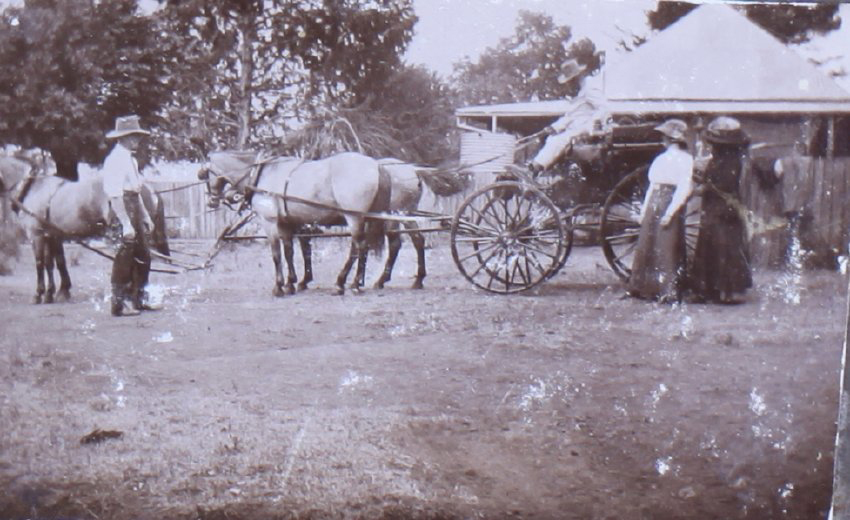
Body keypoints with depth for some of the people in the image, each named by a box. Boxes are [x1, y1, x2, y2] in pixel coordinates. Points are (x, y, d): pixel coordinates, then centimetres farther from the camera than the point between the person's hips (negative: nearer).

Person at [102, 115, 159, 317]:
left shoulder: (130, 159, 13)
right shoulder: (116, 159, -17)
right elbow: (115, 195, -23)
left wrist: (145, 216, 21)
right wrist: (126, 224, -27)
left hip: (134, 208, 10)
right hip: (123, 208, -10)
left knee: (143, 256, 14)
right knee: (124, 257, -4)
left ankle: (138, 299, 24)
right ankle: (119, 304, 5)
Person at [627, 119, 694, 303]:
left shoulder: (684, 158, -5)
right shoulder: (661, 158, 18)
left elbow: (684, 189, -12)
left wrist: (670, 212, -19)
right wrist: (644, 209, 15)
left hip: (670, 204, -7)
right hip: (654, 205, 7)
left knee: (667, 249, -7)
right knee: (646, 247, 7)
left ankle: (669, 292, -4)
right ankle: (647, 288, 15)